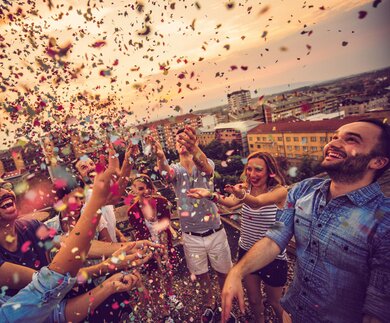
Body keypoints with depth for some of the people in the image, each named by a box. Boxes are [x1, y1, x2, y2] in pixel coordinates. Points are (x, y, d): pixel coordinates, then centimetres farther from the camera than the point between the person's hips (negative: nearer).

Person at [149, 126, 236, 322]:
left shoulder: (206, 164, -9)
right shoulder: (176, 169, -4)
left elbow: (205, 167, -35)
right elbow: (165, 172, -29)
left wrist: (194, 148, -59)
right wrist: (160, 157, -54)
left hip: (215, 233, -1)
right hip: (191, 237, 2)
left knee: (223, 273, 16)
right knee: (201, 275, 20)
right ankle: (210, 305, 48)